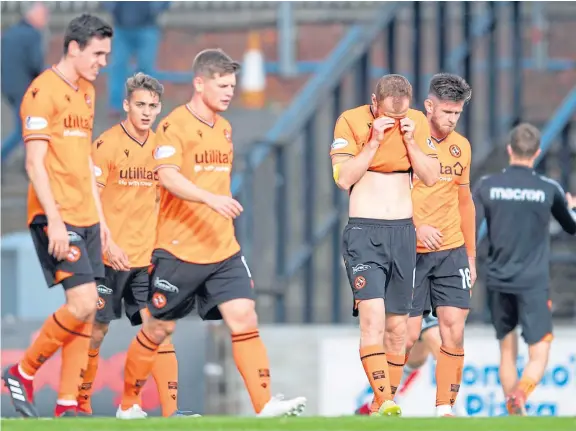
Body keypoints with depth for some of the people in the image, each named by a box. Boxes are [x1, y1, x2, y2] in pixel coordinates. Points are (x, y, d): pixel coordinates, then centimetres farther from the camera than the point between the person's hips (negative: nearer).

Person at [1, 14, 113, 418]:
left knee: (87, 311, 3)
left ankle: (67, 404, 6)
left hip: (85, 217, 9)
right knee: (82, 303, -16)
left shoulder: (86, 92, 16)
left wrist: (100, 217, 20)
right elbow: (35, 164, -15)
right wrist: (55, 220, -21)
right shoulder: (44, 91, -11)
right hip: (56, 217, -9)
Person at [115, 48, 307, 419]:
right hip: (179, 248, -6)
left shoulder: (224, 129, 14)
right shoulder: (175, 125, -10)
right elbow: (168, 177, -25)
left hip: (223, 249, 6)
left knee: (245, 318, -9)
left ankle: (265, 404, -14)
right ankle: (128, 404, 20)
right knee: (159, 329, 3)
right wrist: (210, 198, -37)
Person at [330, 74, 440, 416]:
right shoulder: (351, 121, -5)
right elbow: (344, 178, -11)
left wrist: (410, 141, -8)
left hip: (404, 232, 4)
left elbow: (431, 177, 4)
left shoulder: (417, 123, 6)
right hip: (364, 232, -4)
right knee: (372, 316, -20)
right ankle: (385, 401, -27)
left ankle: (385, 404, 11)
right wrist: (374, 140, -16)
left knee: (397, 325, 4)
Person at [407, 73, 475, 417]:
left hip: (452, 252, 4)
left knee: (454, 329, -6)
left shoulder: (461, 146, 9)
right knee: (408, 333, -5)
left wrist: (471, 256, 17)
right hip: (410, 252, -4)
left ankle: (445, 408, 0)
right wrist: (416, 226, -22)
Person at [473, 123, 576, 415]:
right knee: (538, 356, -3)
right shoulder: (548, 189, -3)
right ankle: (520, 394, -32)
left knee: (507, 352, 17)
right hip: (533, 284, -2)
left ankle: (514, 413, 20)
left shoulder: (487, 186, -1)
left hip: (498, 282, 2)